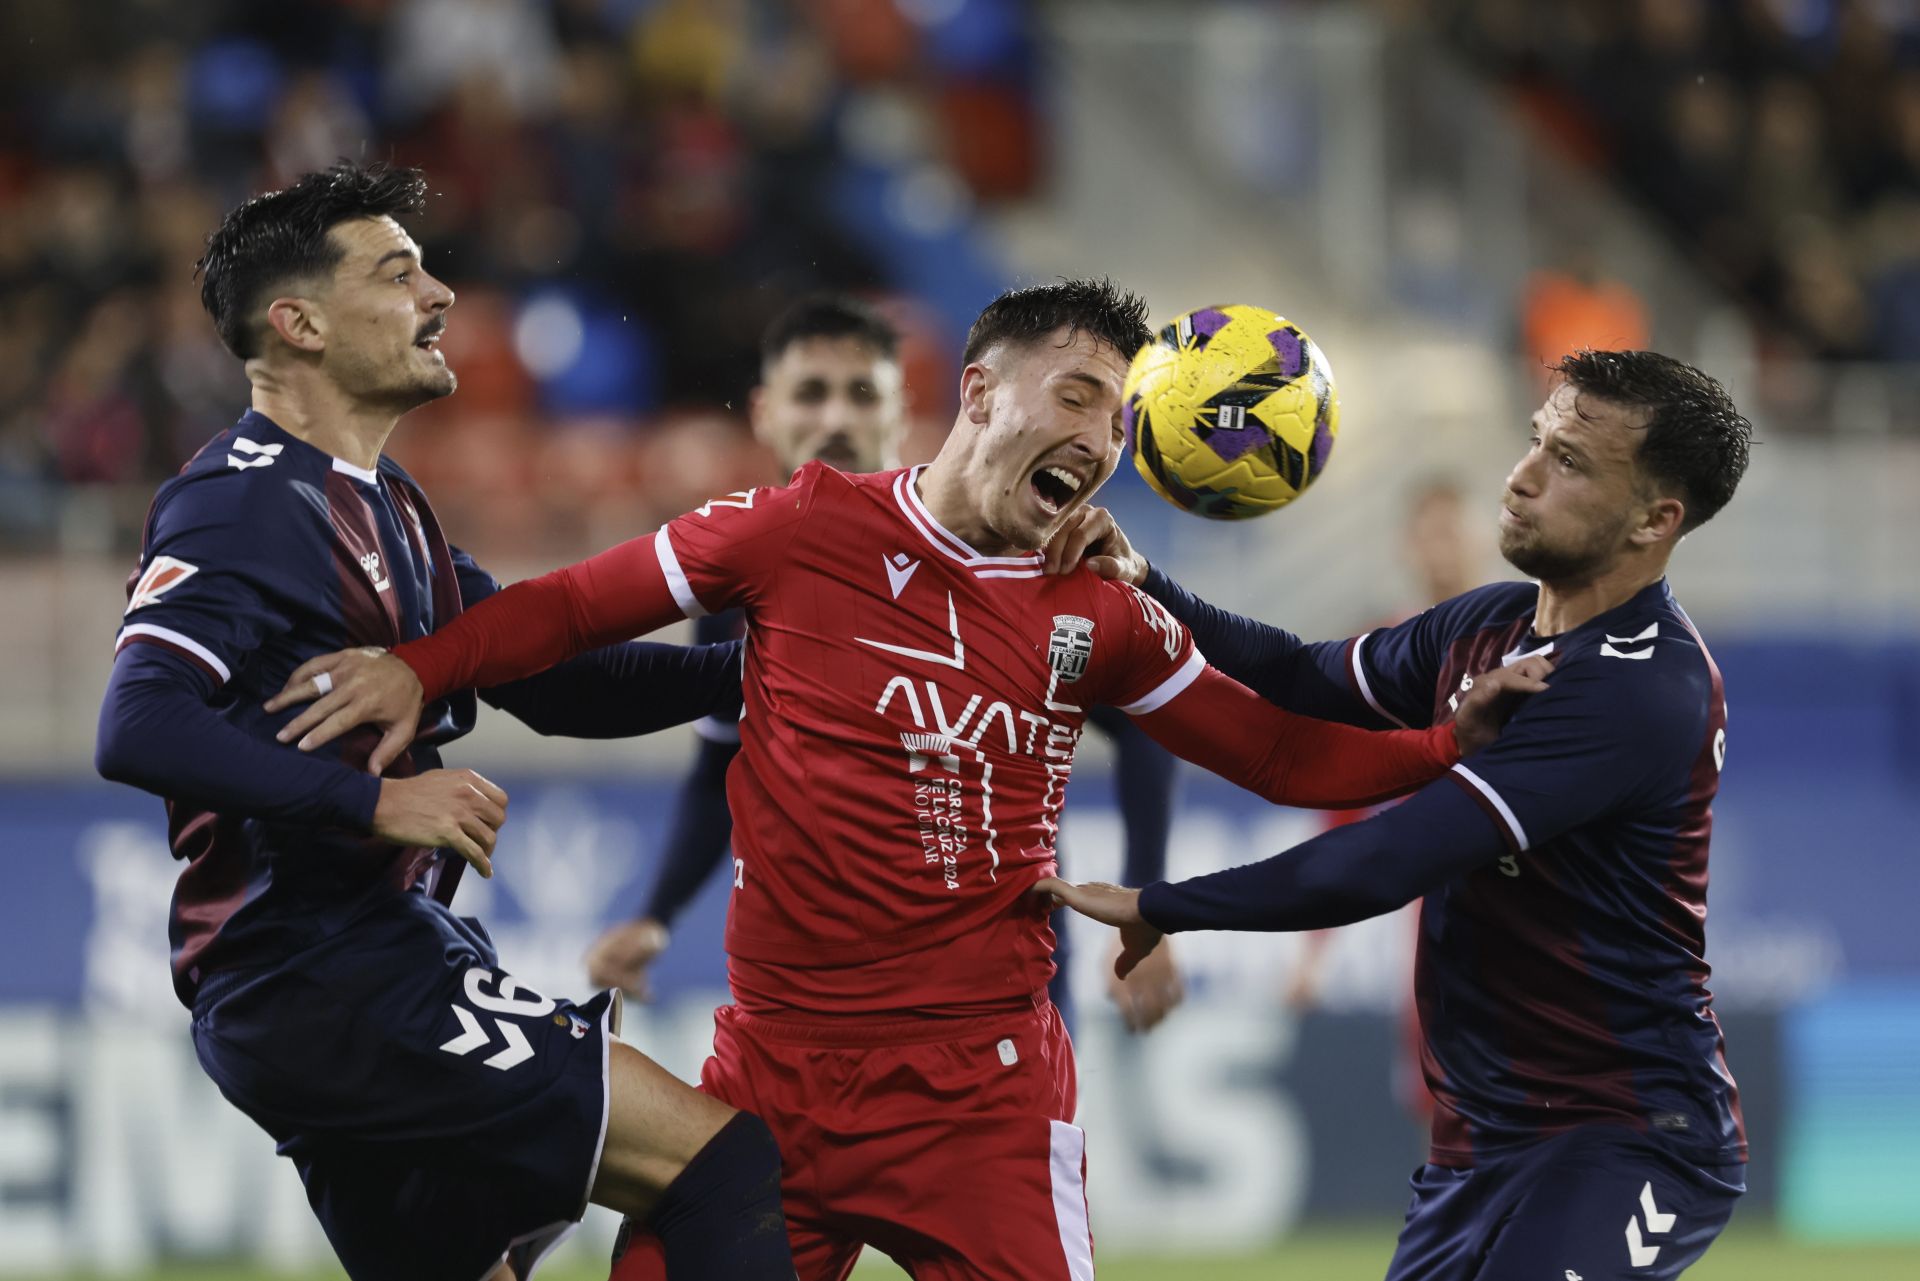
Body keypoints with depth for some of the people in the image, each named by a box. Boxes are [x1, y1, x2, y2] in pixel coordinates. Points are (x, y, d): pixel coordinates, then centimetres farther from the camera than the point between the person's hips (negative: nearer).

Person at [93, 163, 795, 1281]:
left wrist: (747, 667, 11)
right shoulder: (248, 501, -12)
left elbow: (544, 680, 23)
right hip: (325, 983, -11)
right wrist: (374, 801, -27)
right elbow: (139, 728, -24)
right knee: (721, 1158, -16)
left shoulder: (383, 506, 21)